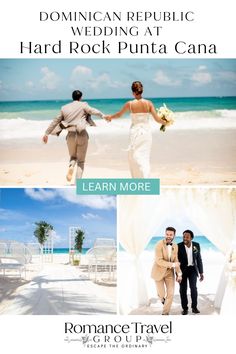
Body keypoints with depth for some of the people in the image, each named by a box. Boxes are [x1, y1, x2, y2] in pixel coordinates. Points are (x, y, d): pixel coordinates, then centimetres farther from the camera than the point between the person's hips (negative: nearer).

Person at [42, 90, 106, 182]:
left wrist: (46, 133, 23)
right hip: (82, 135, -2)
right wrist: (103, 116, -28)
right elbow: (92, 111, -16)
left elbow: (55, 121, 17)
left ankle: (71, 167, -9)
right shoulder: (83, 105, 3)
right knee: (81, 161, 9)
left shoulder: (64, 108, 12)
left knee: (73, 156, 24)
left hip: (71, 135, 2)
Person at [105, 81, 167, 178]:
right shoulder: (148, 103, -5)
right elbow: (157, 119, -6)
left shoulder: (129, 104, -8)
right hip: (146, 132, 2)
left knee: (135, 158, 6)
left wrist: (110, 117, 29)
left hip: (135, 132, -2)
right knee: (145, 157, 12)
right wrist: (164, 122, 16)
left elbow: (119, 114, 9)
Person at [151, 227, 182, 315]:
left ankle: (165, 313, 13)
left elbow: (176, 261, 0)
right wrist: (172, 264, -31)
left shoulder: (175, 246, -2)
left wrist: (179, 273, -11)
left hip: (170, 272, 4)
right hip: (159, 272, -4)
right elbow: (159, 261, -26)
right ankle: (162, 298, 42)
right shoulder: (159, 244, -20)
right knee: (162, 294, 4)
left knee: (171, 293, -3)